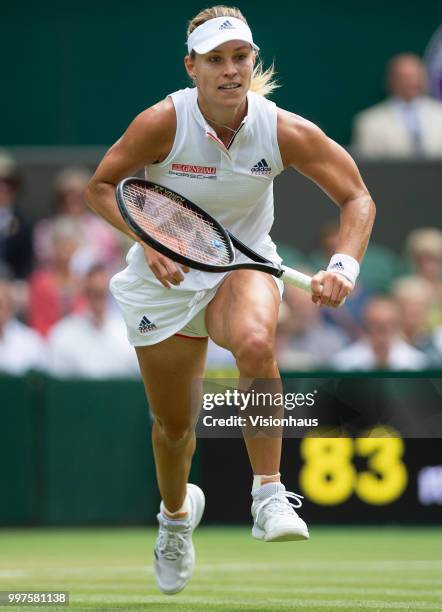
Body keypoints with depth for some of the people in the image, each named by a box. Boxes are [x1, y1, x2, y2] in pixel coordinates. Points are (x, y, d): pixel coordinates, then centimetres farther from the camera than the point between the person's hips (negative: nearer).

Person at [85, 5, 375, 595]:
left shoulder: (284, 130, -18)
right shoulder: (163, 123, -21)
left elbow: (358, 198, -9)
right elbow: (101, 186, -8)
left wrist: (344, 266, -26)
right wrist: (149, 242, -24)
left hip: (244, 266, -1)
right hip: (167, 277, 1)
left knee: (255, 343, -38)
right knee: (173, 426, 11)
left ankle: (269, 497, -28)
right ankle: (177, 512, 48)